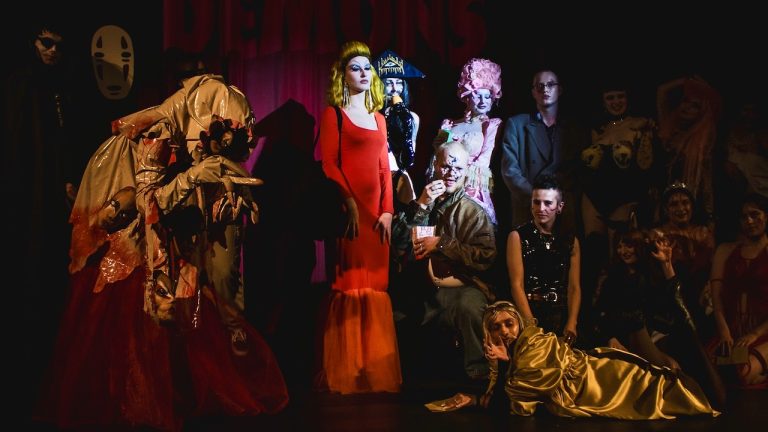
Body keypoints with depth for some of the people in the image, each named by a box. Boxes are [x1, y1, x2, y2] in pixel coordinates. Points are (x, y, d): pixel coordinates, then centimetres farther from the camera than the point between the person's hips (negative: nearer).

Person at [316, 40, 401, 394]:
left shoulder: (378, 118, 19)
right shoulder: (333, 114, 2)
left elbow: (385, 169, 14)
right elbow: (328, 163, -8)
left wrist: (387, 210, 2)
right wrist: (348, 203, -18)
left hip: (376, 209, 6)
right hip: (348, 208, -6)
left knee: (375, 287, 5)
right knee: (349, 285, -6)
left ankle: (374, 369, 11)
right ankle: (344, 372, 0)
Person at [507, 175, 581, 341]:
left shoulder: (571, 241, 13)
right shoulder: (518, 237, 4)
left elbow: (575, 287, 8)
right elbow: (517, 285, -4)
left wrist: (571, 324, -8)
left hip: (562, 315, 2)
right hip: (529, 312, -2)